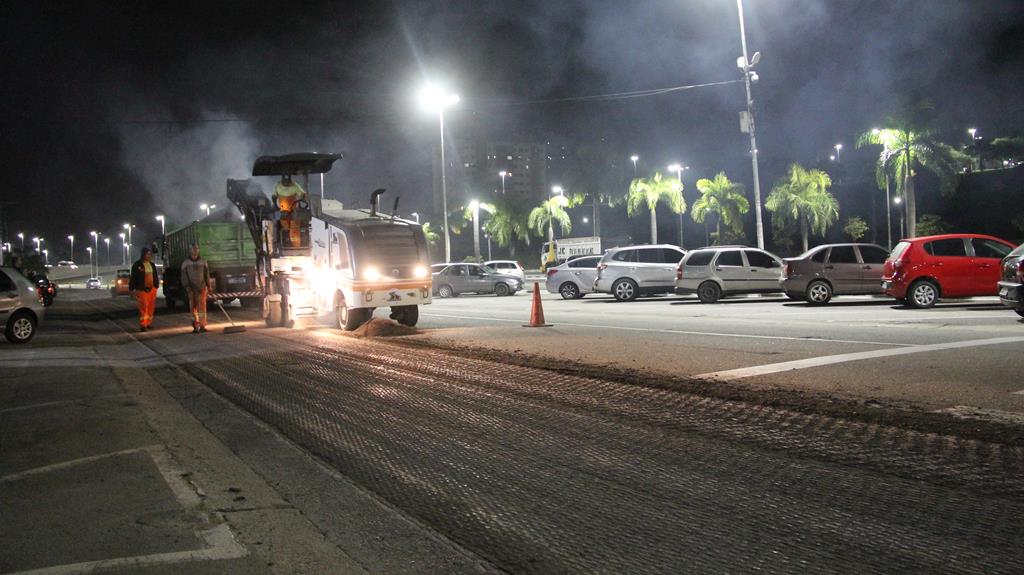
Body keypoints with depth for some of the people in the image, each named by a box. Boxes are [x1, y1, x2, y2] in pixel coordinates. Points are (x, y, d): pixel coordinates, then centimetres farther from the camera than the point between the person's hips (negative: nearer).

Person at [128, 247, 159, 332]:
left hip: (152, 289, 6)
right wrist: (132, 289, -7)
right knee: (143, 307, -10)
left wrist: (156, 285, 19)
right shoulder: (137, 265, -4)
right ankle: (143, 325, -9)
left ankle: (149, 323, 20)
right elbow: (133, 277, -4)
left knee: (151, 307, 8)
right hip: (142, 290, -6)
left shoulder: (152, 265, 14)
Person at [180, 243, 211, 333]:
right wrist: (186, 286, -14)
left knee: (202, 306, -10)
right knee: (193, 307, 3)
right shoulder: (185, 263, 5)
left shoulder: (203, 262, 9)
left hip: (201, 287, 0)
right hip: (191, 288, 0)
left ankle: (202, 326, -12)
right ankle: (195, 326, 10)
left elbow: (207, 274, 11)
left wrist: (208, 286, 8)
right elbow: (184, 276, -2)